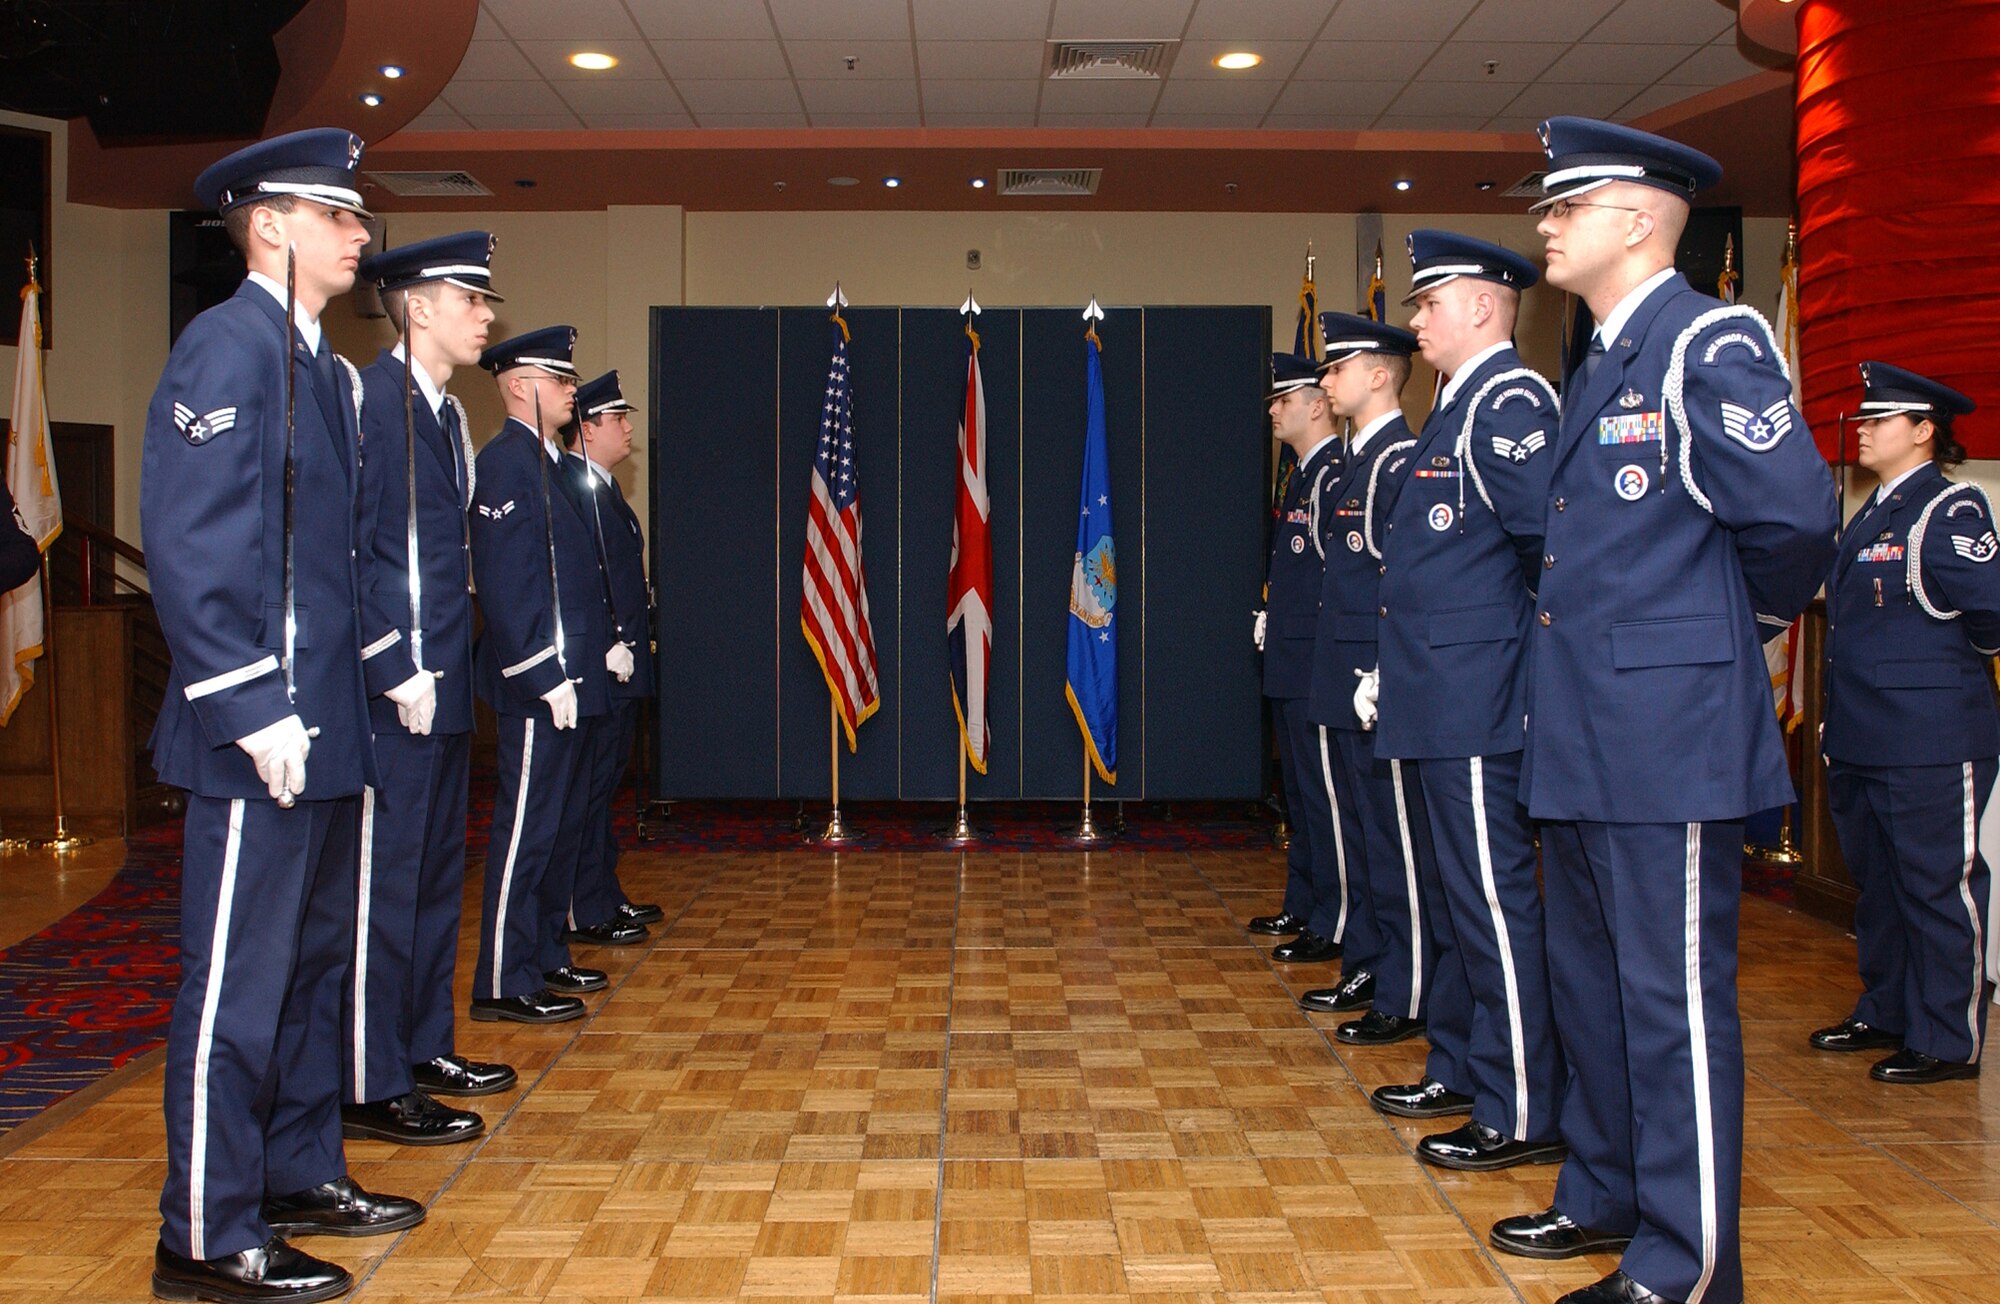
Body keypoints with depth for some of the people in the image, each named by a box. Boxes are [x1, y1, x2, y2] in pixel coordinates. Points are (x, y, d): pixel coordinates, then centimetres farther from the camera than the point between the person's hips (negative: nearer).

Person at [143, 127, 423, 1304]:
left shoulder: (326, 366, 15)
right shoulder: (227, 346, -12)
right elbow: (189, 547, -19)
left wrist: (348, 699, 16)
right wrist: (252, 710, -21)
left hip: (325, 728, 10)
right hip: (260, 733, -10)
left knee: (313, 963, 18)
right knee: (237, 984, -2)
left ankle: (301, 1176, 31)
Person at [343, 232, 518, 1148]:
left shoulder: (446, 413, 17)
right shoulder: (373, 397, -12)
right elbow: (349, 546, -18)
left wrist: (453, 670, 15)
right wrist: (398, 672, -19)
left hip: (442, 686, 10)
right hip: (393, 691, -10)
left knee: (435, 873, 16)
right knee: (382, 883, -4)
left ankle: (424, 1047, 27)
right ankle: (372, 1087, 2)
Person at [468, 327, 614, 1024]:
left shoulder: (545, 462, 16)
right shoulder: (505, 462, -14)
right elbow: (504, 585, -20)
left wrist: (599, 649, 14)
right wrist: (545, 677, -21)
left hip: (565, 679, 10)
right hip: (538, 684, -10)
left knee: (562, 826, 16)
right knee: (526, 830, -5)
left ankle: (544, 957, 26)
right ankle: (504, 984, 1)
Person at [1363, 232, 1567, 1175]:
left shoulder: (1509, 402, -13)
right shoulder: (1459, 406, 18)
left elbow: (1549, 534, -25)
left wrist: (1538, 629, -14)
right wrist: (1389, 670, 16)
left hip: (1477, 699, -10)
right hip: (1442, 698, 10)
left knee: (1494, 899, -5)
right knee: (1466, 895, 17)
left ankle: (1525, 1114, 2)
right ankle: (1472, 1070, 29)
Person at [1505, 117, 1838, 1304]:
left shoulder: (1707, 343, -12)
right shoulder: (1598, 370, 16)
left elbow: (1794, 511, -18)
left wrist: (1755, 614, -3)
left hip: (1667, 732, -10)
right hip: (1584, 736, 10)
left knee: (1675, 998, -2)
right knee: (1591, 982, 19)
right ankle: (1608, 1196, 34)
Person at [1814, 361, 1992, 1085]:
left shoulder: (1949, 508, -12)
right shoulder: (1870, 516, 16)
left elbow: (1987, 606, -23)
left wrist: (1963, 659, -4)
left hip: (1930, 744, -9)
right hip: (1862, 740, 9)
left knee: (1938, 888, 0)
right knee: (1877, 882, 18)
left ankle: (1947, 1042, 9)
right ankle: (1885, 1014, 31)